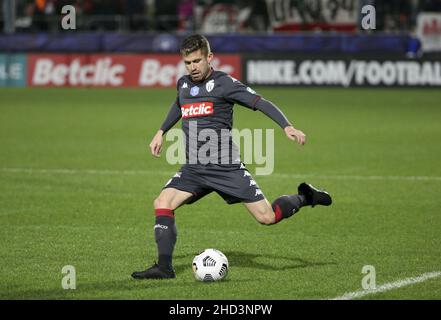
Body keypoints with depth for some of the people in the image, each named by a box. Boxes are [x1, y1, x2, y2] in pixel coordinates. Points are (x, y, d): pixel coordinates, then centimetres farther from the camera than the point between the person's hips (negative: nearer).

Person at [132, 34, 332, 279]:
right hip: (193, 169, 5)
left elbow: (261, 103, -14)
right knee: (162, 204, -16)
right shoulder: (183, 84, 12)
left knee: (267, 217, -8)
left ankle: (304, 198, 21)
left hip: (227, 167, -5)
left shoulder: (224, 83, -7)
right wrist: (162, 132, 40)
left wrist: (287, 126, -27)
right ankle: (164, 267, -12)